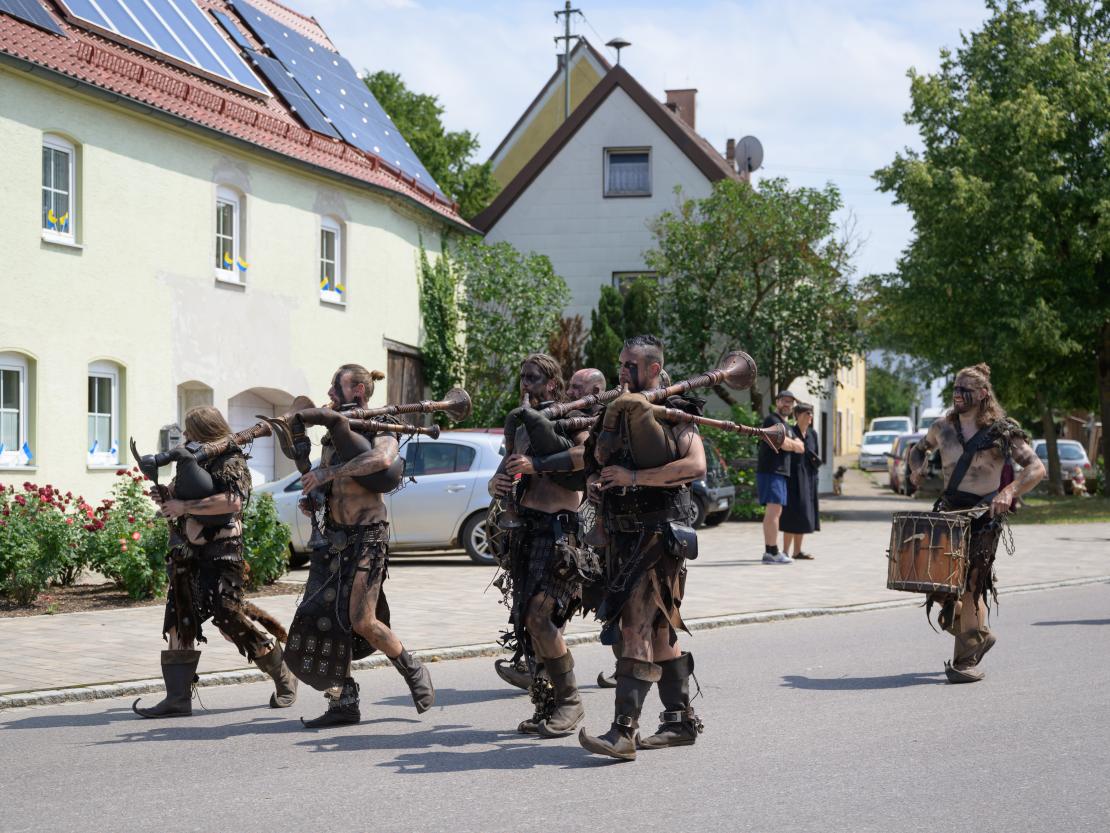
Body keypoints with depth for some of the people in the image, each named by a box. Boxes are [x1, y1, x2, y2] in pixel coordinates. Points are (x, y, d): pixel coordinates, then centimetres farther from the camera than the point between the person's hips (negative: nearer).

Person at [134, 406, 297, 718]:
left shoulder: (231, 463, -10)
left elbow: (231, 501, -27)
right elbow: (180, 492, 28)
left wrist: (184, 506, -24)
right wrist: (165, 495, 4)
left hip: (219, 555, -8)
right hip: (189, 557, 8)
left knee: (231, 619, -9)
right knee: (179, 623, 3)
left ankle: (284, 678, 10)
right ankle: (178, 698, 6)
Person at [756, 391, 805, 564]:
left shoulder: (785, 425, 24)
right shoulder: (772, 420, -7)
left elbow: (800, 447, 16)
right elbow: (784, 443, -20)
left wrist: (789, 443, -4)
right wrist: (793, 443, 1)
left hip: (780, 472, 10)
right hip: (770, 471, -10)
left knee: (774, 512, 11)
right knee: (773, 510, -14)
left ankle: (769, 552, 14)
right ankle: (773, 552, -17)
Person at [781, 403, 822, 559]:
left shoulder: (813, 434, 11)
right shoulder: (790, 432, -8)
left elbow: (818, 459, 11)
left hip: (808, 478, 7)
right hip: (793, 477, -7)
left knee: (803, 514, 8)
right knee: (793, 513, -10)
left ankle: (797, 551, 13)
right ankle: (786, 551, -7)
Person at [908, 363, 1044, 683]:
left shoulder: (1001, 431, -5)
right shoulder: (943, 427, 10)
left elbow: (1036, 468, -9)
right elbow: (919, 448, 30)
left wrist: (1009, 492, -25)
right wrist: (917, 467, 7)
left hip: (983, 515, -5)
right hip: (948, 510, 5)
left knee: (970, 584, -10)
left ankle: (967, 660, -2)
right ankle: (980, 634, 28)